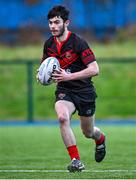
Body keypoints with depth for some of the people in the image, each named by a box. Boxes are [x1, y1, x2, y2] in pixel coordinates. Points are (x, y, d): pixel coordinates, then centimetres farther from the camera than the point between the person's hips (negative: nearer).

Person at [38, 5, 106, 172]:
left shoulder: (78, 42, -19)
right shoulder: (49, 44, -1)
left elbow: (94, 69, -24)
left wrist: (69, 76, -30)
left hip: (84, 91, -3)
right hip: (64, 91, 3)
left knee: (88, 132, 13)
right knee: (62, 117, -30)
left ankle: (100, 139, 53)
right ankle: (75, 160, -24)